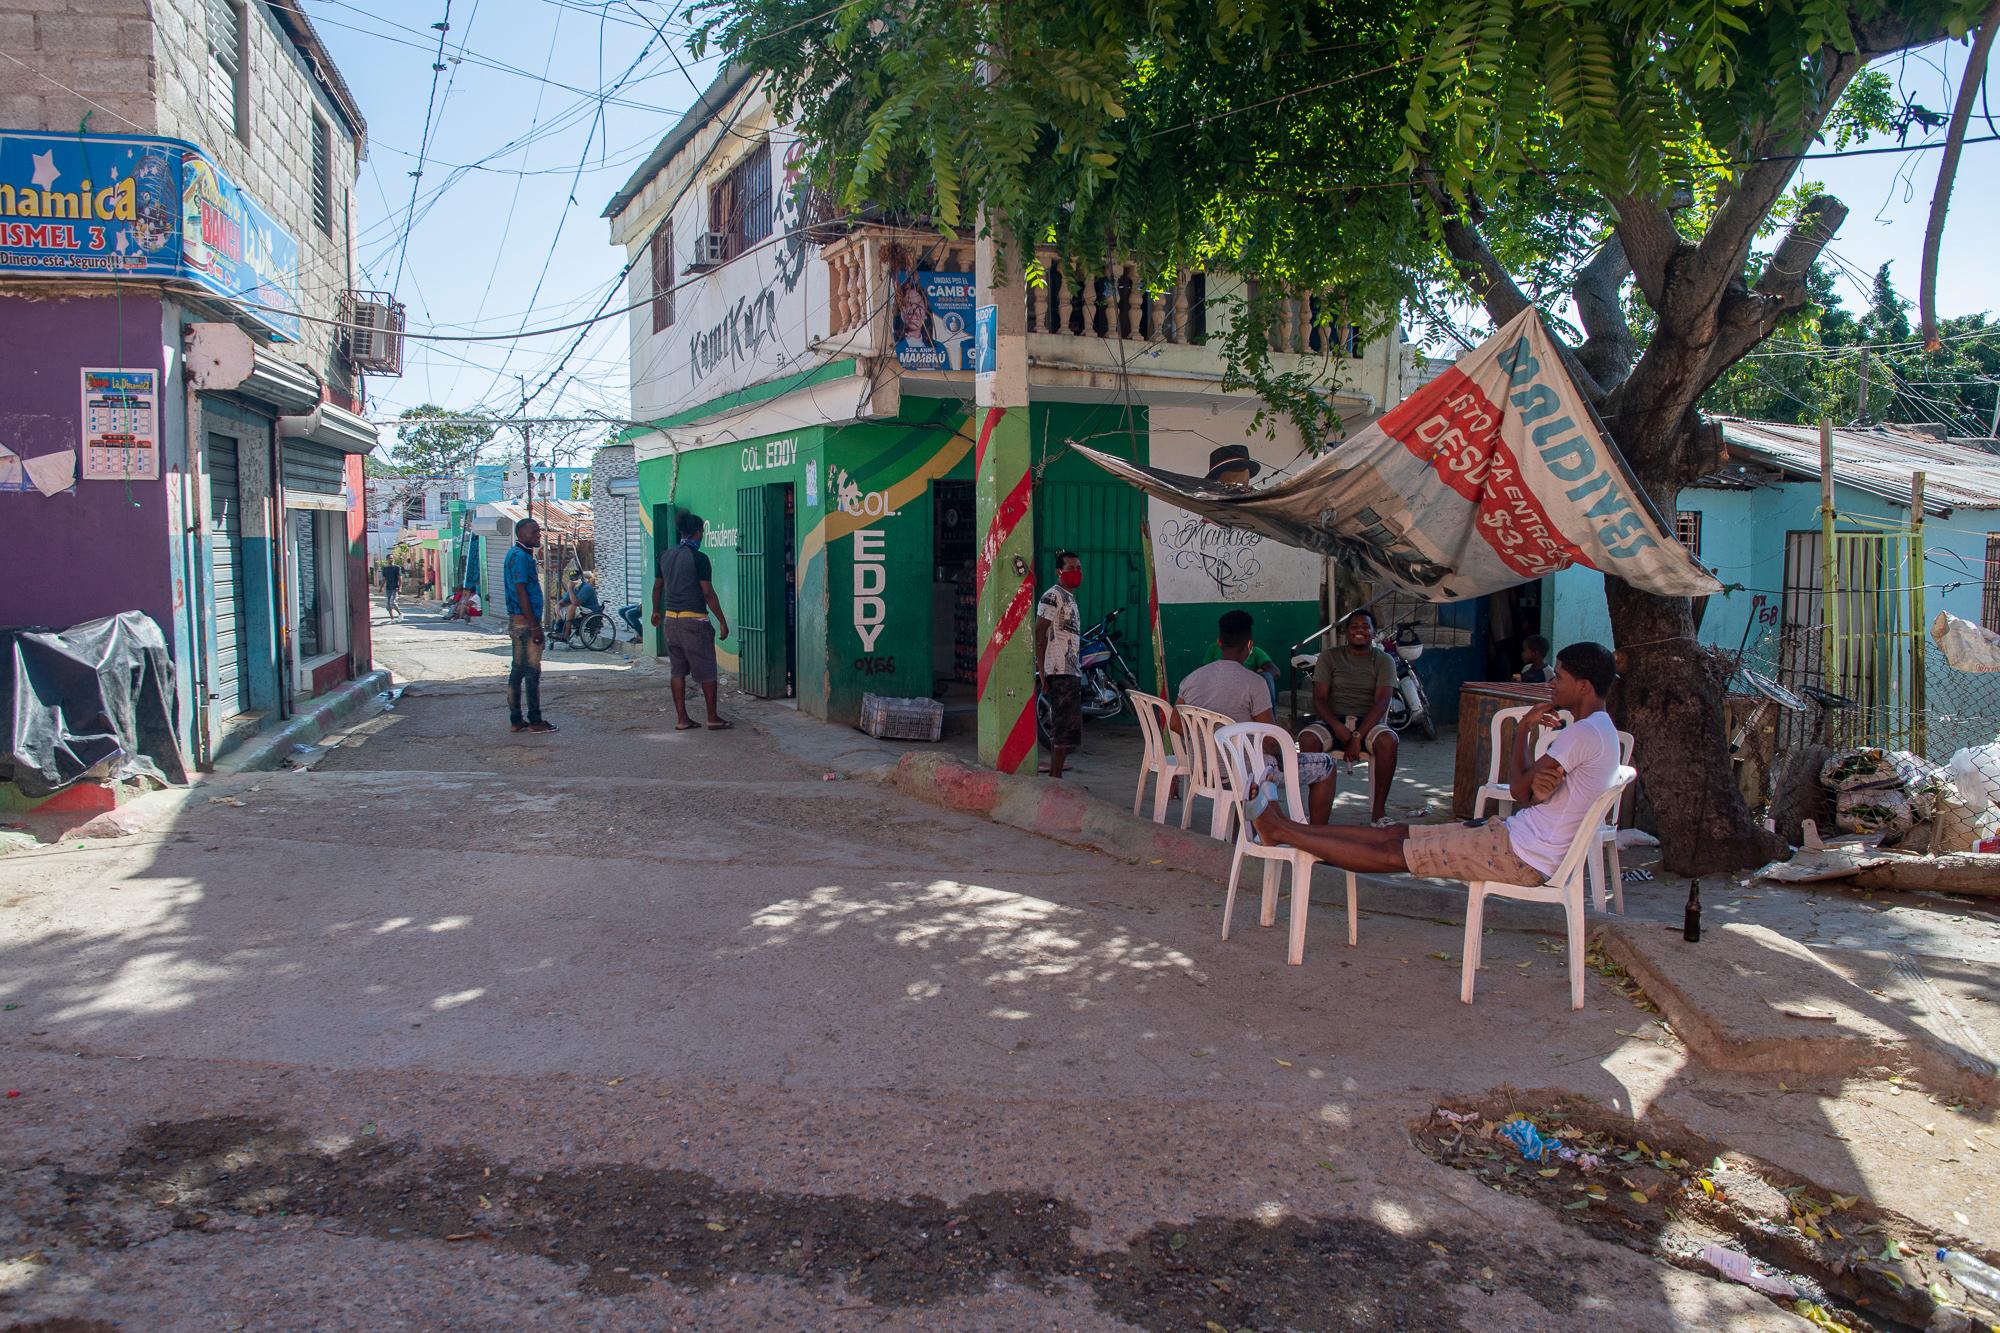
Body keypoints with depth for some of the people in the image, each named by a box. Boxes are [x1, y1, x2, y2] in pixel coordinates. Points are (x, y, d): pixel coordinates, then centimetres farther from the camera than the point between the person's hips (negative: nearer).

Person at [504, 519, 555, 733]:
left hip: (517, 621, 10)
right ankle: (535, 721, 0)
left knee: (518, 671, 11)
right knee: (532, 671, -5)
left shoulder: (519, 554, 17)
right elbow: (521, 592, -20)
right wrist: (535, 626, -20)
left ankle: (517, 720, 15)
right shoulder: (520, 556, -15)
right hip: (525, 621, -10)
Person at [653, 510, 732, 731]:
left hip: (670, 619, 7)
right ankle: (713, 718, 9)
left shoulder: (665, 555, 8)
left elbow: (657, 586, 17)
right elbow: (708, 593, -14)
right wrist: (722, 621, -8)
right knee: (706, 672, 4)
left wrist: (656, 611, 33)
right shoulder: (699, 558, -12)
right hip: (694, 620, -7)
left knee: (678, 671, 11)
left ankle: (681, 719, 12)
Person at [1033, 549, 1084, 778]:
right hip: (1059, 673, -10)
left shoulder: (1070, 598, 20)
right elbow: (1039, 635, -15)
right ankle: (1055, 779, -8)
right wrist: (1041, 674, -20)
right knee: (1066, 727, -11)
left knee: (1060, 729, 11)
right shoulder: (1052, 596, -9)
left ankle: (1053, 777, 17)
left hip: (1072, 673, 10)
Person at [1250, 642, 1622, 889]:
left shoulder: (1583, 733, -19)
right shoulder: (1600, 730, 15)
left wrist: (1524, 730, -6)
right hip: (1519, 838, 10)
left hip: (1522, 857, -10)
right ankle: (1282, 826, 8)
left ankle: (1279, 829, -3)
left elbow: (1522, 791, -18)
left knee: (1392, 854, -6)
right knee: (1398, 833, 6)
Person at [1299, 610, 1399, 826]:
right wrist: (1338, 727, -19)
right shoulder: (1329, 657, 9)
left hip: (1368, 722, 0)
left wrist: (1358, 736, -20)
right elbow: (1319, 699, 1)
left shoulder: (1384, 660, 6)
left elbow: (1381, 703, -7)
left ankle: (1378, 812, -22)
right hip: (1333, 721, 1)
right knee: (1307, 738, -32)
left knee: (1387, 741, -35)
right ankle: (1318, 822, -27)